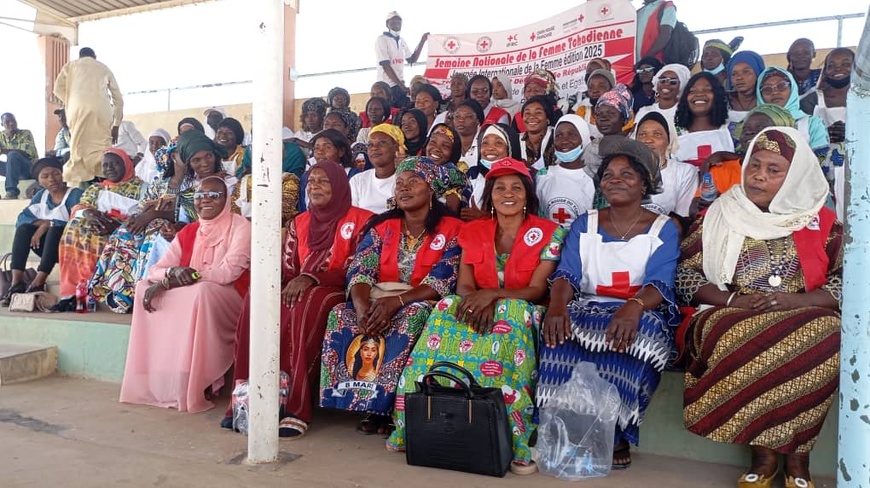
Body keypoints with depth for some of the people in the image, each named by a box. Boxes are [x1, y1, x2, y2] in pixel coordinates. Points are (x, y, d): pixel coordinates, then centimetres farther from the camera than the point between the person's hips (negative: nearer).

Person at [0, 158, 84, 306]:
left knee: (55, 229, -31)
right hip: (49, 247, 6)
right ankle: (16, 283, -25)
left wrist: (48, 225, -22)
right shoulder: (41, 196, 10)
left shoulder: (75, 195, -9)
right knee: (24, 228, -15)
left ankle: (37, 284, -36)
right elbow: (21, 218, 0)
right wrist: (43, 223, -18)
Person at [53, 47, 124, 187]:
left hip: (78, 107, 0)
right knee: (102, 148, -2)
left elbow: (58, 88, 12)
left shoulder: (71, 65, 26)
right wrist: (116, 125, 26)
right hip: (101, 108, 1)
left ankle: (76, 184, -6)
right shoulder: (104, 68, 29)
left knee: (78, 148, 0)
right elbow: (118, 98, 24)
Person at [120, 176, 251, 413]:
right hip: (189, 297, 7)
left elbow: (229, 271, -20)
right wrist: (172, 273, -23)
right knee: (145, 288, -9)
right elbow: (155, 269, 3)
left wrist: (178, 279, -20)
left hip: (228, 298, -6)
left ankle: (193, 389, -25)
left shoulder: (240, 227, -8)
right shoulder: (187, 233, 10)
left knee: (202, 291, -35)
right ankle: (157, 383, -8)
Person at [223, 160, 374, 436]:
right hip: (297, 290, 5)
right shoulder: (299, 223, 18)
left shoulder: (360, 221, -1)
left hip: (338, 292, -5)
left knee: (304, 304, -37)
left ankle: (296, 406, -35)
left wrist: (312, 279, -21)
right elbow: (287, 267, 13)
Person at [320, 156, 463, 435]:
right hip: (376, 301, 4)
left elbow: (442, 282, -11)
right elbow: (360, 273, 0)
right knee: (341, 315, -24)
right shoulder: (381, 228, 12)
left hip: (420, 304, -3)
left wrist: (396, 301, -24)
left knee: (413, 317, -36)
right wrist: (362, 307, -22)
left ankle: (382, 404, -27)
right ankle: (361, 397, -22)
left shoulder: (452, 229, 0)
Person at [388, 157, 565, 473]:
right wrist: (478, 302, -24)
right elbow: (463, 286, 1)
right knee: (447, 312, -30)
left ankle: (509, 437, -36)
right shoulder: (473, 232, 8)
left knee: (508, 317, -38)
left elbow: (536, 290, -9)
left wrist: (492, 295, -25)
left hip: (521, 314, -2)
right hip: (479, 309, 3)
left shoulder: (548, 233, -2)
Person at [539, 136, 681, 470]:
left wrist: (634, 307, -35)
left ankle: (615, 433, -19)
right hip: (587, 310, 2)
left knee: (632, 335, -36)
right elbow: (566, 274, -2)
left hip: (641, 313, -1)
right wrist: (557, 304, -27)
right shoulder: (584, 224, 12)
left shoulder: (664, 228, 5)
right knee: (560, 331, -31)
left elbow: (659, 284, -10)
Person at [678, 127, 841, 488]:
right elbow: (686, 276, 3)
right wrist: (731, 300, -13)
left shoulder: (822, 223, 8)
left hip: (803, 319, 1)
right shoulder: (718, 215, 7)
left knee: (827, 341, -33)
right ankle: (764, 452, -17)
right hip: (732, 318, 0)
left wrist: (798, 300, -15)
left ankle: (797, 456, -15)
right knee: (733, 342, -36)